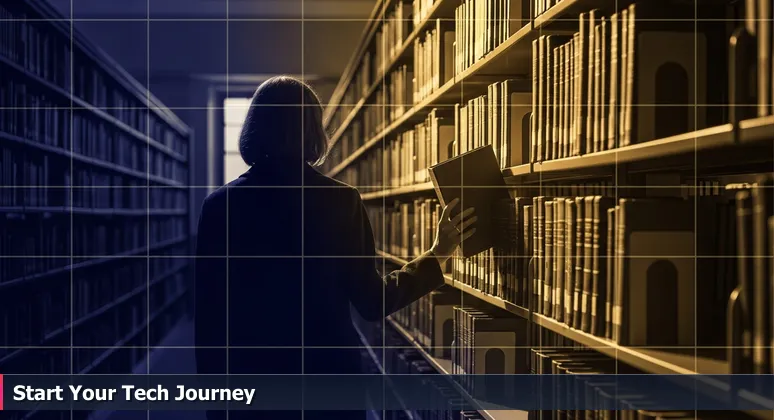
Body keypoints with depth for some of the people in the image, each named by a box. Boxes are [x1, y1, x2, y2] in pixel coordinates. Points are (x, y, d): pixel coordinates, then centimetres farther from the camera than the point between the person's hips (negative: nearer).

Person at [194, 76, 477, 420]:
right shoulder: (342, 201, -7)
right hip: (330, 374, -1)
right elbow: (373, 303, -6)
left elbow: (207, 310, -3)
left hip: (249, 377, 1)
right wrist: (437, 255, 6)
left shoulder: (219, 205, -4)